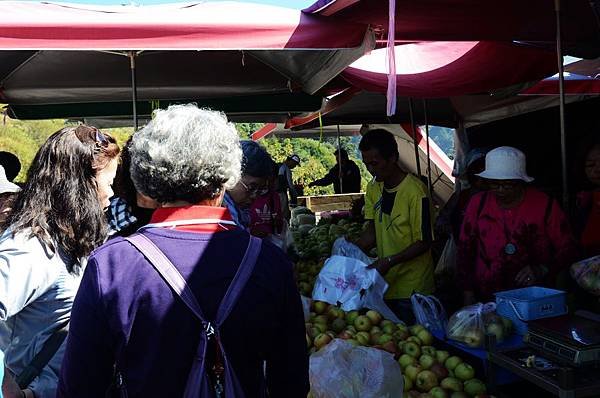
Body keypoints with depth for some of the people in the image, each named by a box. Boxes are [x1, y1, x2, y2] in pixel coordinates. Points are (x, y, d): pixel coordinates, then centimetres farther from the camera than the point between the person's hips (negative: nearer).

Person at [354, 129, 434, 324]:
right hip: (386, 282, 6)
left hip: (412, 288, -6)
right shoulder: (373, 188, 5)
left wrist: (390, 261, -25)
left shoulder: (415, 191, -19)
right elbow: (372, 231, 8)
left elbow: (424, 242, -16)